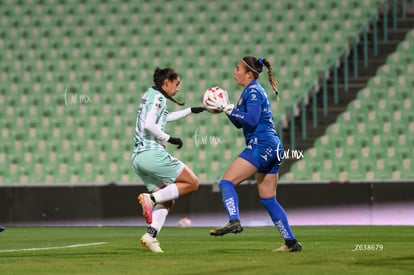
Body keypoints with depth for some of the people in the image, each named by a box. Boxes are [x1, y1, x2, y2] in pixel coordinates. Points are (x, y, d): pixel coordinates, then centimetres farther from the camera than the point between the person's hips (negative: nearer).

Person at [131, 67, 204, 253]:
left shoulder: (150, 95, 22)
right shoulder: (158, 97, -6)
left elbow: (165, 117, 41)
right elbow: (149, 124, -21)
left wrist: (192, 110, 45)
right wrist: (169, 139, -12)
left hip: (137, 157, 9)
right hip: (152, 153, -9)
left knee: (166, 201, 10)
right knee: (192, 183, -2)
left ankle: (151, 235, -10)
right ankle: (151, 198, -15)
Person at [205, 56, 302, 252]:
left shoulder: (253, 91, -7)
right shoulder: (253, 91, 22)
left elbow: (251, 120, -20)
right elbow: (240, 123, 26)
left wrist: (228, 108, -15)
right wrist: (225, 108, 13)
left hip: (261, 145, -10)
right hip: (272, 148, 10)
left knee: (227, 182, -15)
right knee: (268, 199, 11)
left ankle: (234, 221, -35)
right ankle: (291, 242, 10)